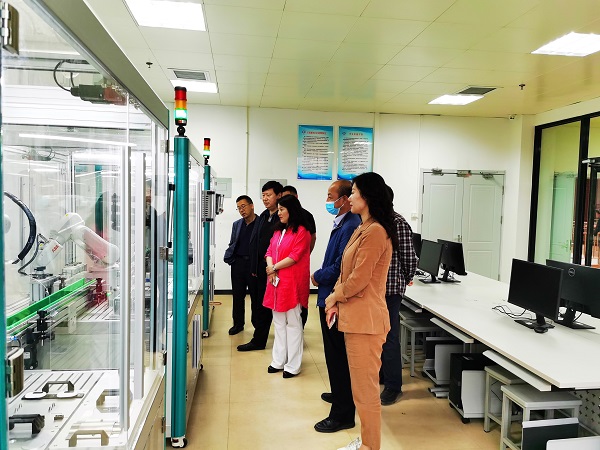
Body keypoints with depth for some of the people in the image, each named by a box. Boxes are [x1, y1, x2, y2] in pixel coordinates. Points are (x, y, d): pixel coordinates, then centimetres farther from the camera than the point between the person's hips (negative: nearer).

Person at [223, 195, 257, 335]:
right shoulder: (236, 224, 15)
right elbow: (232, 244, 19)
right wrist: (229, 257, 2)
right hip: (238, 263, 5)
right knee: (237, 295, 10)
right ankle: (238, 323, 24)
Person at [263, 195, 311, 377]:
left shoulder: (301, 231, -8)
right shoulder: (278, 231, 16)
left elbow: (294, 257, -15)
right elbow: (270, 251, 11)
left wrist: (274, 268, -9)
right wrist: (271, 269, -7)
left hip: (292, 283, -7)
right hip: (276, 281, 8)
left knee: (293, 324, 1)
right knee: (278, 322, 13)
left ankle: (293, 365, 10)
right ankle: (278, 361, 23)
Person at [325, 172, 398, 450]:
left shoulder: (375, 232, -17)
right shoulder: (362, 229, 15)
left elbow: (358, 279, -18)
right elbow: (346, 272, 16)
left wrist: (334, 296, -2)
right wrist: (336, 302, 3)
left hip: (365, 319, -10)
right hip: (355, 316, 10)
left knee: (365, 388, 2)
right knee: (361, 385, 19)